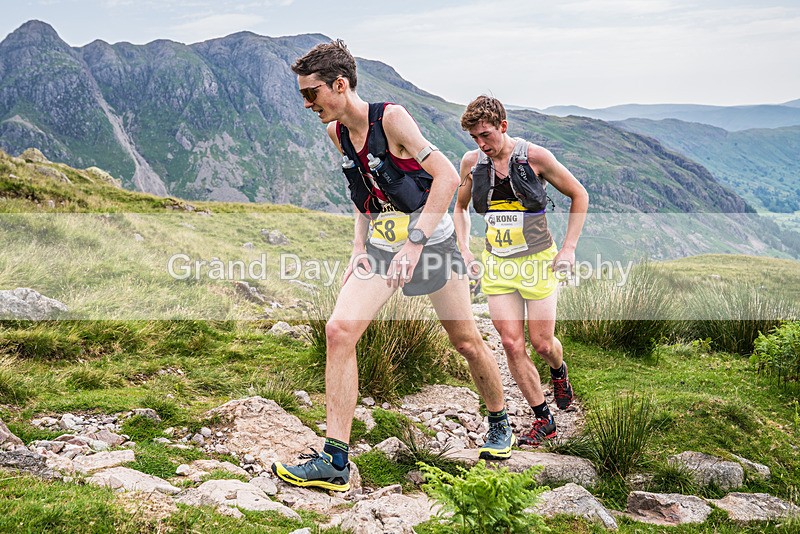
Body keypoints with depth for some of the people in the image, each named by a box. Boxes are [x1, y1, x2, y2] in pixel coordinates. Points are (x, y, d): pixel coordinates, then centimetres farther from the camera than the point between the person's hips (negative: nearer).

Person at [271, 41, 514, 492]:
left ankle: (500, 424, 35)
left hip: (433, 244, -5)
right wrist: (359, 249, 5)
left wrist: (414, 243, -26)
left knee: (467, 342, 5)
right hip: (380, 249, 5)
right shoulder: (337, 132, 3)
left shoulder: (391, 117, -17)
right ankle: (335, 462, -12)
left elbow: (447, 176, -21)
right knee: (339, 330, -15)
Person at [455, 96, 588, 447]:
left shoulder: (535, 157, -10)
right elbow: (460, 208, 17)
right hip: (496, 264, 3)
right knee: (511, 344, -3)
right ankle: (543, 420, 11)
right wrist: (465, 251, 5)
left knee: (542, 343, 1)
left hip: (537, 261, -3)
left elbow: (579, 196, 1)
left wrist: (568, 247, -4)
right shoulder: (471, 162, 0)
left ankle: (559, 371, 40)